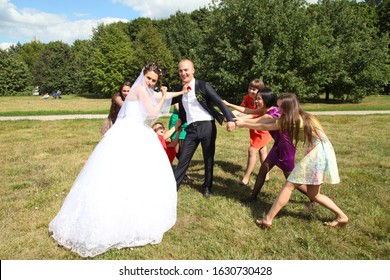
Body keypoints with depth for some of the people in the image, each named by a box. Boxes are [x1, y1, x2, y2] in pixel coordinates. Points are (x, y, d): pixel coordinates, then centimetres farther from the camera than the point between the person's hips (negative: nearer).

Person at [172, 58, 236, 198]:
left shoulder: (203, 86, -7)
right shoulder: (180, 89, 9)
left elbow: (219, 102, -13)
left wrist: (230, 119, -25)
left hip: (207, 126, -3)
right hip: (191, 129, 3)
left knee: (208, 159, 10)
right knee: (183, 159, 6)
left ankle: (207, 187, 29)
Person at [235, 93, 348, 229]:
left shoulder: (293, 120, -13)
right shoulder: (297, 117, 13)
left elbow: (264, 127, -6)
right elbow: (268, 121, 14)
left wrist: (243, 124, 6)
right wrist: (244, 121, 15)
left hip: (318, 153, -10)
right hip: (322, 152, 10)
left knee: (289, 185, -7)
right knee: (313, 194, 16)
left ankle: (268, 219, -4)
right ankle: (341, 216, 20)